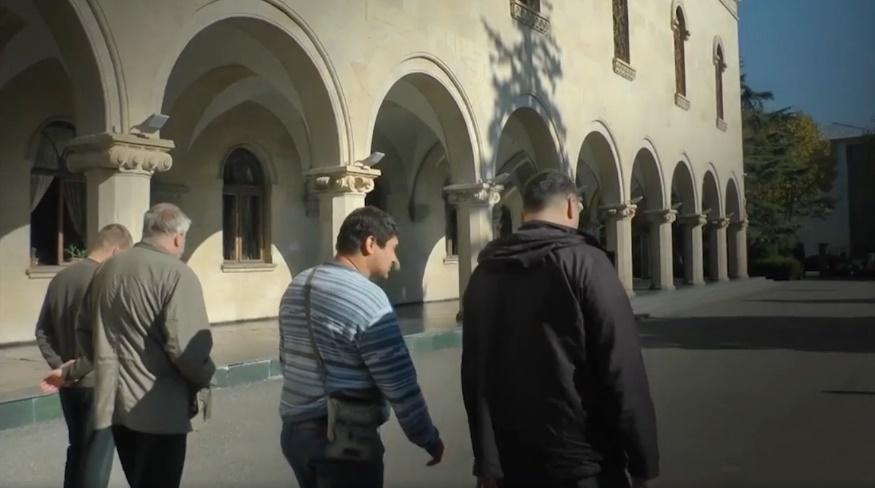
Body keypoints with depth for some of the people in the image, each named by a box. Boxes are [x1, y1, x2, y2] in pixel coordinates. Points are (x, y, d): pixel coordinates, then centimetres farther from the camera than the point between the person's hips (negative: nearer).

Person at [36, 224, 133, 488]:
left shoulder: (60, 277, 6)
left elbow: (42, 331, 8)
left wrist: (59, 365, 1)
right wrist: (69, 371, -13)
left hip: (69, 385, 7)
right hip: (96, 383, -7)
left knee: (77, 449, 20)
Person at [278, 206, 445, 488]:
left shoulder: (297, 287, 7)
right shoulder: (368, 299, -18)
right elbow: (399, 383, -17)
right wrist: (429, 439, -6)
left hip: (294, 430, 8)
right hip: (345, 440, -8)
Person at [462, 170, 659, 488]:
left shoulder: (485, 273, 3)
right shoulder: (584, 262, -11)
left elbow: (474, 374, 3)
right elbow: (622, 370, -15)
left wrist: (487, 461, 9)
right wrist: (642, 459, -6)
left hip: (513, 462, 5)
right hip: (582, 462, -5)